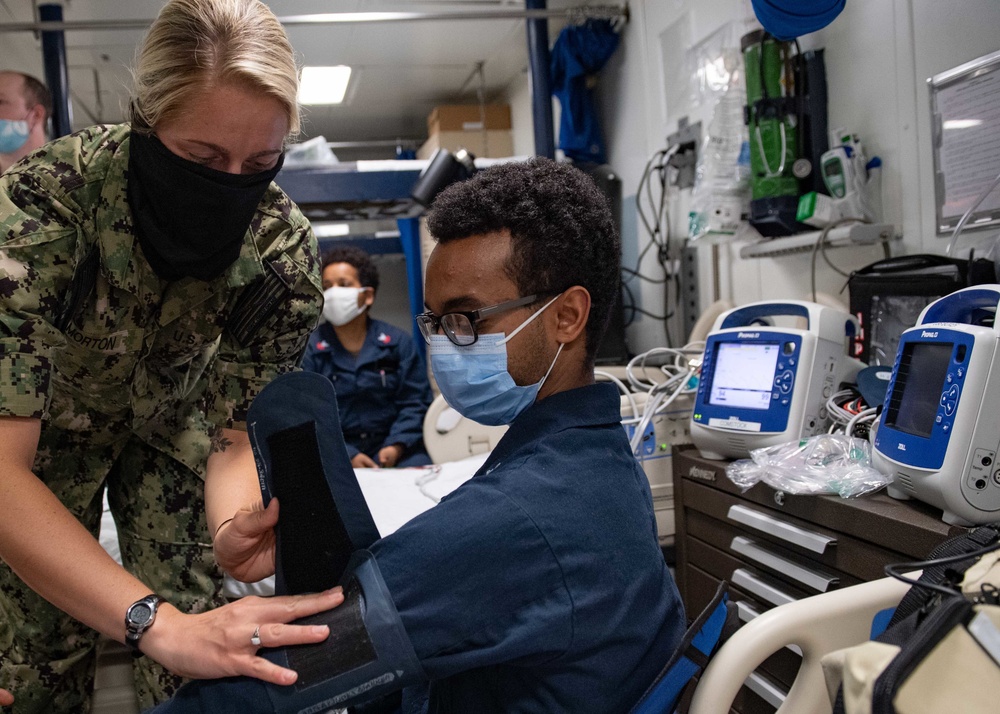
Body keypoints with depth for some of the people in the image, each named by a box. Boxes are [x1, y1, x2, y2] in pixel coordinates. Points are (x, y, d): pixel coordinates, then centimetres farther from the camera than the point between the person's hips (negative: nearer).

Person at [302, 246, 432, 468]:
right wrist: (348, 456, -16)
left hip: (391, 445, 2)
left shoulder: (398, 342, 7)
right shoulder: (309, 349, 2)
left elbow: (415, 402, 4)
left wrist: (396, 446, -13)